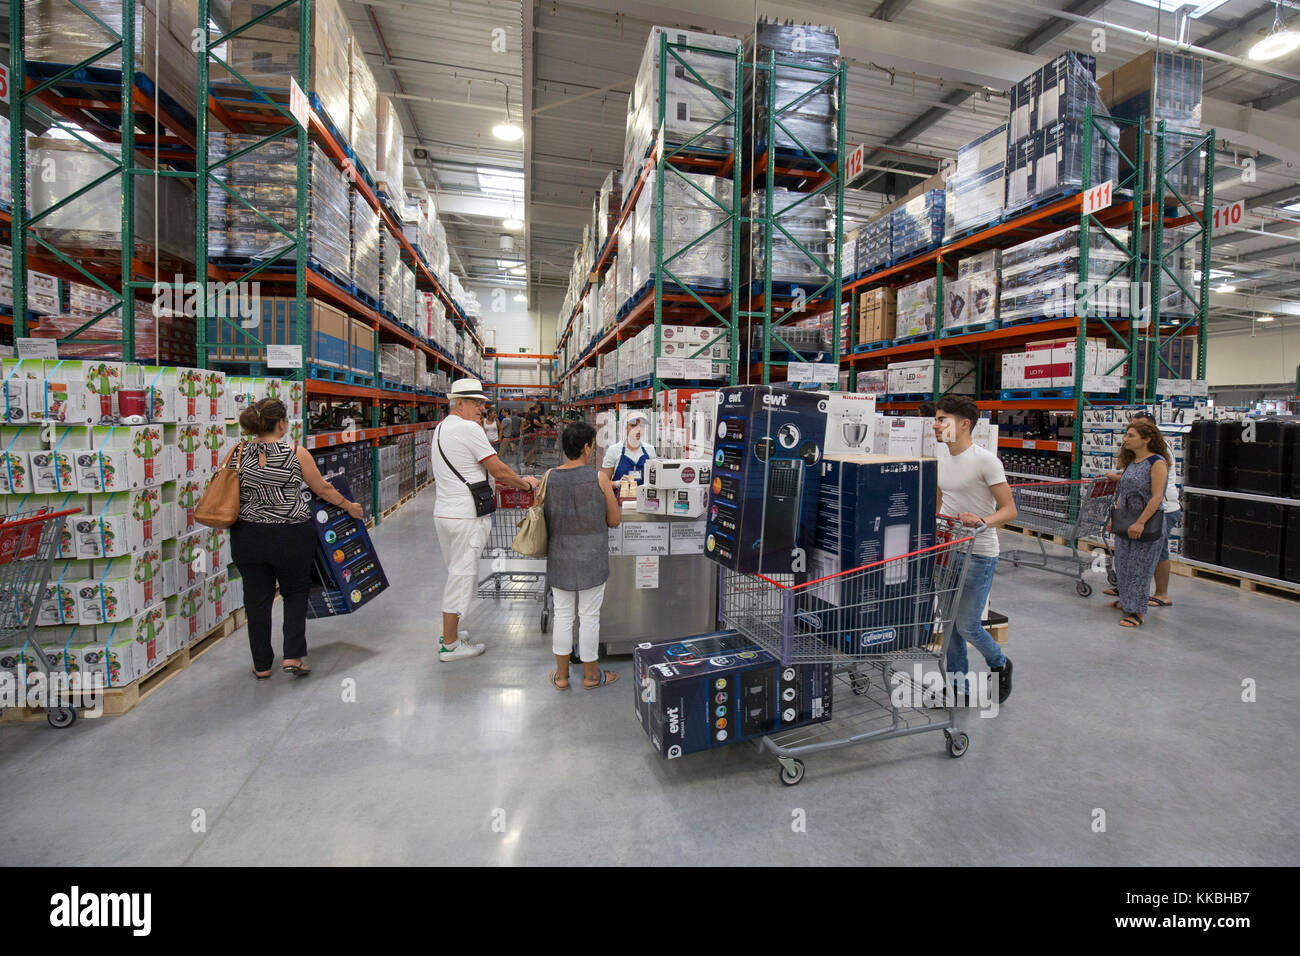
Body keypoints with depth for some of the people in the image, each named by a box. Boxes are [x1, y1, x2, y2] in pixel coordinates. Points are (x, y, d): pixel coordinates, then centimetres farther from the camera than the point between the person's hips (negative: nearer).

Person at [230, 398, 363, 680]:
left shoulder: (238, 454, -1)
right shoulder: (296, 453, -10)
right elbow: (323, 489, -1)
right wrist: (349, 506, 13)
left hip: (247, 537, 3)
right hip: (291, 538, -3)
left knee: (256, 599, 14)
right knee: (296, 593, 17)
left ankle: (262, 665, 25)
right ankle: (293, 657, 10)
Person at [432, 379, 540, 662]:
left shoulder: (440, 428, 14)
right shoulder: (469, 429, -15)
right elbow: (499, 471, -14)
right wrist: (526, 483, 1)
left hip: (443, 511, 10)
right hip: (464, 516, -10)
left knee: (455, 572, 20)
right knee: (462, 574, 0)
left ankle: (449, 633, 31)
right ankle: (450, 645, 10)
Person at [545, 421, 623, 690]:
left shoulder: (549, 478, -4)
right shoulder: (598, 479, -13)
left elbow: (544, 515, 7)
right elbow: (614, 520, -5)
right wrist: (615, 501, 16)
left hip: (560, 558, 3)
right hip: (591, 559, -3)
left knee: (562, 615, 14)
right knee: (589, 616, 10)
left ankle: (561, 675, 26)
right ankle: (591, 674, 25)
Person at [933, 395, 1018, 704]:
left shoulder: (985, 460, -13)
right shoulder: (941, 461, 9)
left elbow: (1009, 510, -15)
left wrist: (982, 522, -31)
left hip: (978, 554, -7)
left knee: (968, 625, -3)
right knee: (948, 621, 12)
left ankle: (1000, 665, 28)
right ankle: (958, 682, 26)